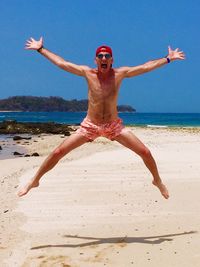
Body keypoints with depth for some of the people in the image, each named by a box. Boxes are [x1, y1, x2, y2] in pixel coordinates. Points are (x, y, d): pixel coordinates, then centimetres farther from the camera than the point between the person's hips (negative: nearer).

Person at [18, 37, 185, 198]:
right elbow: (60, 63, -1)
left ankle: (157, 180, 24)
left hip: (114, 126, 1)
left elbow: (146, 67, -3)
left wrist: (169, 59, -1)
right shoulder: (88, 73, -7)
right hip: (90, 126, 0)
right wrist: (41, 49, 1)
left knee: (145, 152, -4)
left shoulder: (120, 73, -7)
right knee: (58, 152, -7)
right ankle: (34, 181, 13)